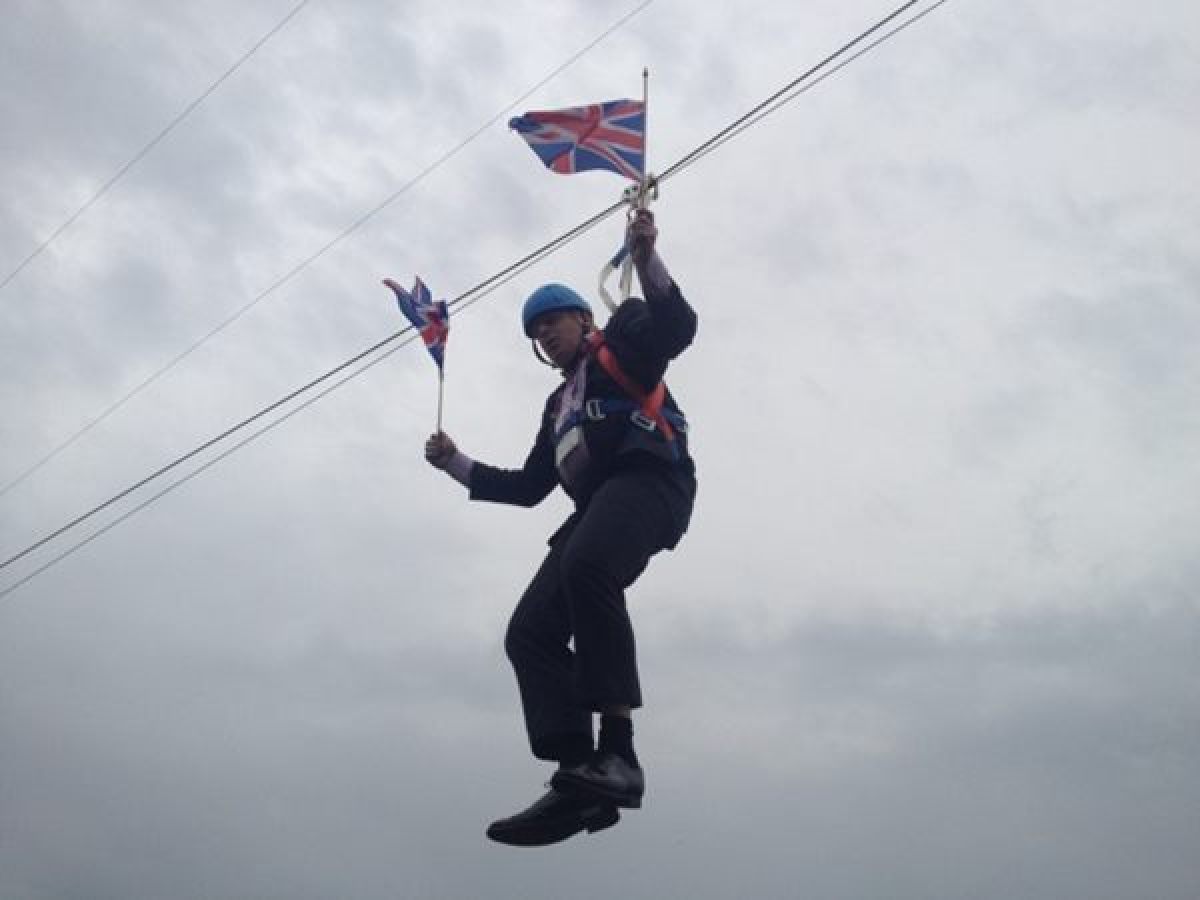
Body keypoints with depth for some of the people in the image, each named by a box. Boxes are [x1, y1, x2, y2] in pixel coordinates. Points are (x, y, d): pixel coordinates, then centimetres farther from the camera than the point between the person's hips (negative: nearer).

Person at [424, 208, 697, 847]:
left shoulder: (621, 340, 19)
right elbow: (527, 487, 35)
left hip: (647, 478, -8)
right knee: (529, 632, -10)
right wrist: (455, 464, 29)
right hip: (596, 506, 8)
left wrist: (647, 261, -18)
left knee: (584, 566, -38)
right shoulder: (559, 404, 37)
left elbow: (677, 328, -3)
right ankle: (577, 776, -22)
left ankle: (616, 751, -40)